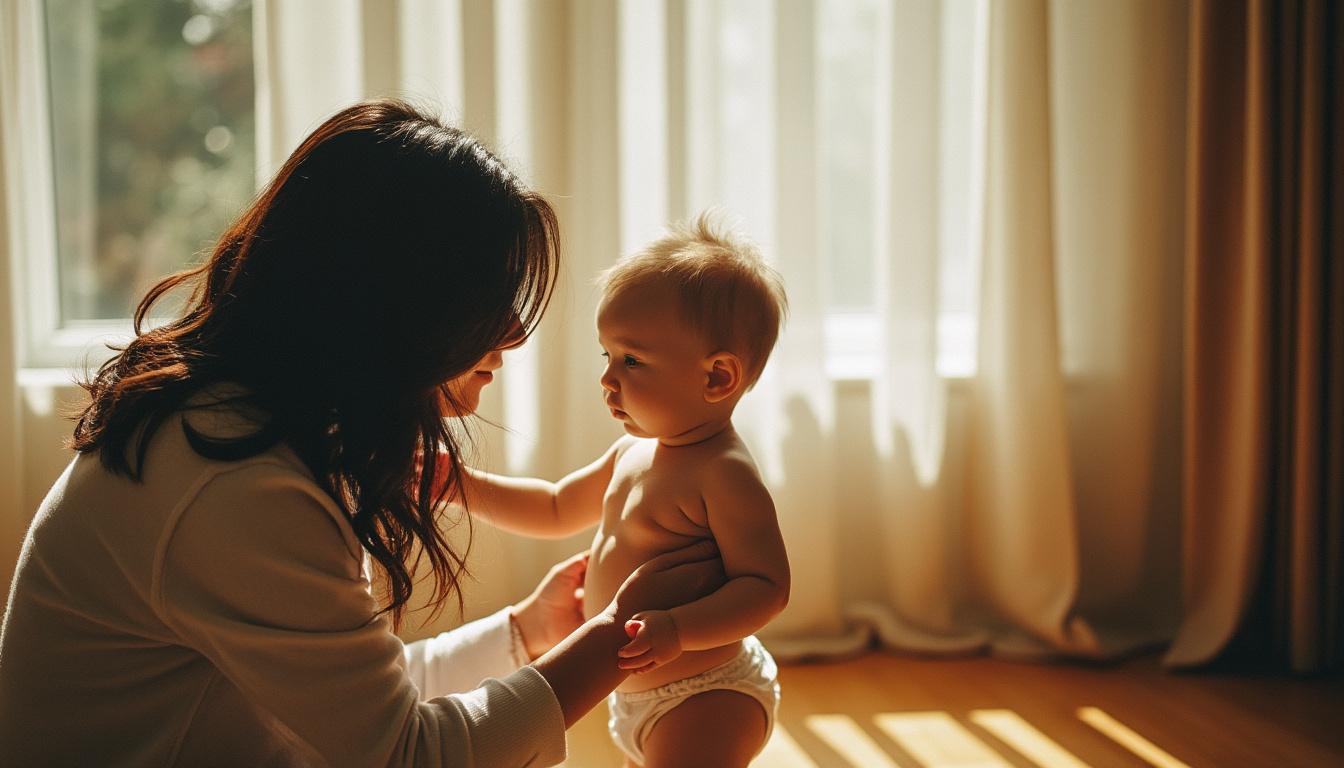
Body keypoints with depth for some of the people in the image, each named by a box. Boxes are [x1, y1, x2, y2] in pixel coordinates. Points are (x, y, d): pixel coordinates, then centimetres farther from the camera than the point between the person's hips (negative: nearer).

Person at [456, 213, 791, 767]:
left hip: (706, 701, -10)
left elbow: (766, 586, -26)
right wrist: (465, 485, 7)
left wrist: (678, 630, -38)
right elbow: (556, 510, 18)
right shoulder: (634, 454, 6)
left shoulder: (724, 473, -23)